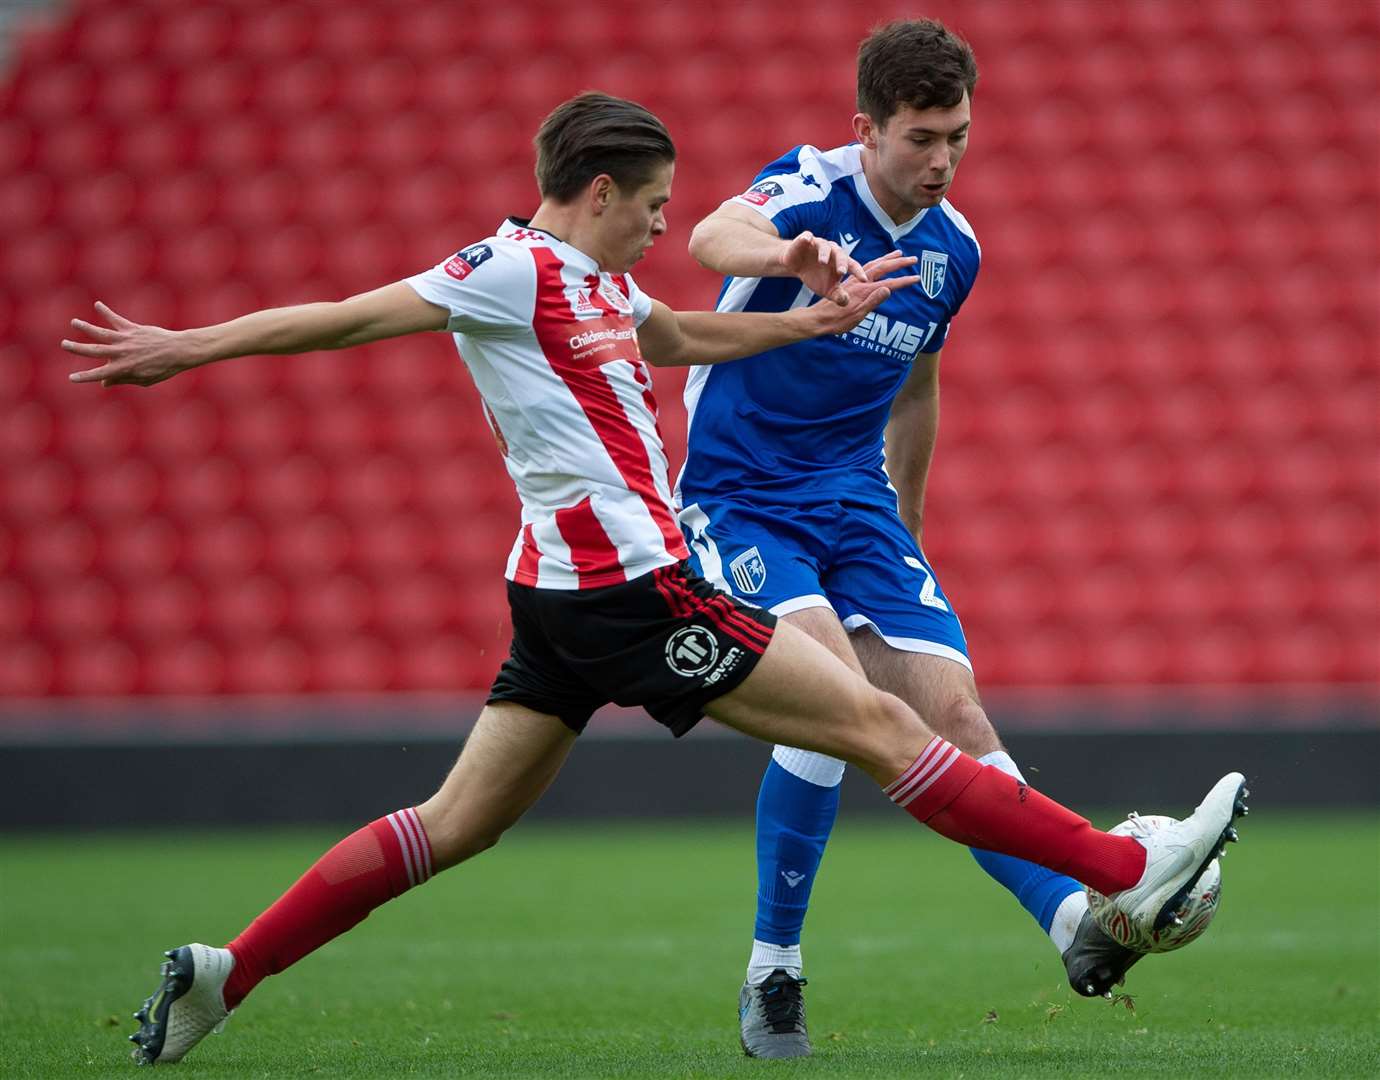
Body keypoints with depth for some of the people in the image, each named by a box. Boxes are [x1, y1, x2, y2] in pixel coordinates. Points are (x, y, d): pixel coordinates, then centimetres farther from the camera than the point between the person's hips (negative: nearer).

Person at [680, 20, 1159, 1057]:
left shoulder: (953, 248, 5)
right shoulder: (809, 189, -15)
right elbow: (711, 238, -40)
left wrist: (909, 532, 28)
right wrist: (787, 255, -63)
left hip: (856, 505, 6)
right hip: (736, 497, -6)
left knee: (955, 712, -11)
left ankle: (1075, 917, -19)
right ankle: (773, 973, -15)